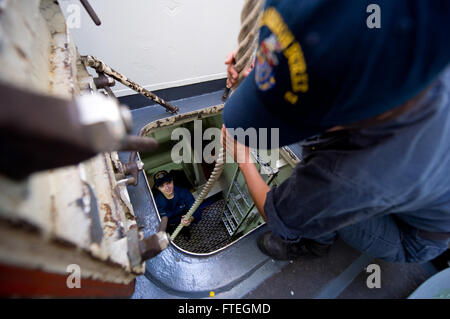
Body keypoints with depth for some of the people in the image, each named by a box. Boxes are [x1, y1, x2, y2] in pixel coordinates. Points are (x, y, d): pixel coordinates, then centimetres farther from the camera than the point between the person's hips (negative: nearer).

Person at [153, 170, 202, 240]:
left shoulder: (183, 192, -25)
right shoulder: (157, 201, -23)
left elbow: (196, 211, -28)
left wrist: (191, 219, -47)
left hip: (184, 220, 1)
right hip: (169, 226, 0)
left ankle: (185, 229, 14)